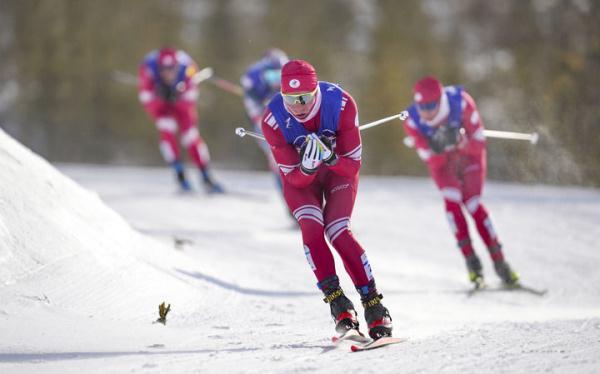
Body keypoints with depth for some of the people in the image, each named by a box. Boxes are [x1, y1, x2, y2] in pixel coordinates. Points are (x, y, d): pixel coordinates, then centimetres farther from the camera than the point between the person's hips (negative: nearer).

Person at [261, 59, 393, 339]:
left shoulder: (341, 104, -31)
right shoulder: (273, 119, -28)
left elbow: (353, 166, -22)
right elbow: (294, 177, -21)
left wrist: (330, 157, -42)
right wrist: (307, 166, -43)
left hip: (339, 171, -1)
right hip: (299, 177, 1)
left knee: (339, 233, -19)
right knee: (311, 229, -24)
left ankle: (375, 307, -13)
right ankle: (338, 304, -21)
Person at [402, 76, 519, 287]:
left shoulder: (461, 102, -30)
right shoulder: (413, 121, -26)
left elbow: (479, 142, -21)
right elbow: (431, 160, -20)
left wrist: (460, 142, -39)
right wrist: (438, 149, -41)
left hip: (470, 155, -1)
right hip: (442, 162, 1)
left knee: (472, 202, -18)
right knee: (452, 200, -22)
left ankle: (499, 261, -11)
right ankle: (471, 261, -14)